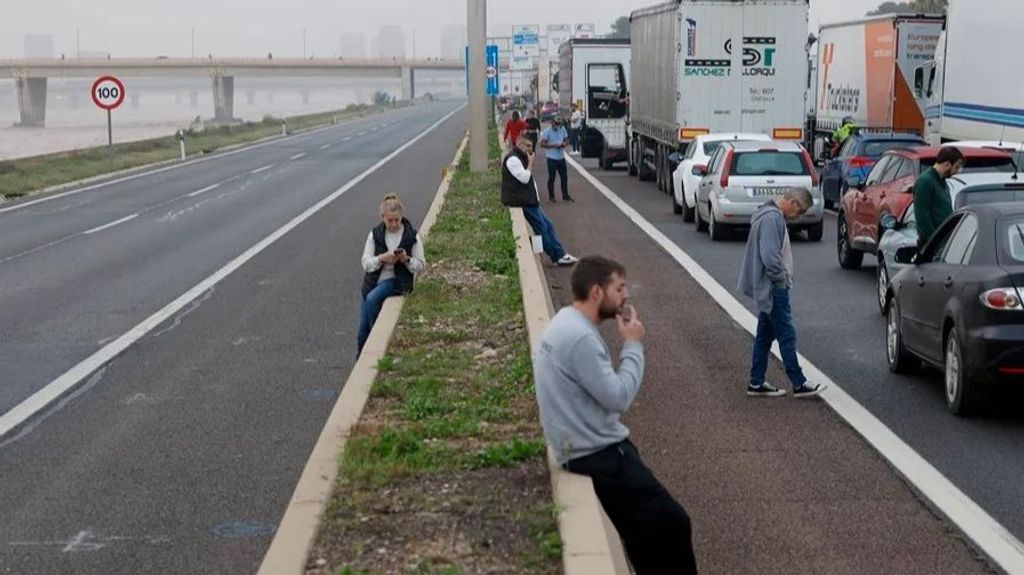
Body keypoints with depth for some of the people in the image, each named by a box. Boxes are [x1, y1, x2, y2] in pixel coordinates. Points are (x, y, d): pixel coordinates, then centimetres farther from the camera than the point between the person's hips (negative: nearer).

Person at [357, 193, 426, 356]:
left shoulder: (412, 236, -4)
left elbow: (421, 266, -2)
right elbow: (365, 263, -2)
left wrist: (406, 259, -22)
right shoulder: (375, 235, 1)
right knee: (363, 325, -2)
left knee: (372, 299, -30)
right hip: (373, 282, 3)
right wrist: (382, 258, -21)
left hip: (397, 281, -3)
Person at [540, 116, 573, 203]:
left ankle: (565, 195, 19)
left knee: (564, 177, 9)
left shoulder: (562, 129, 5)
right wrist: (553, 145, -22)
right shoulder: (547, 131, -11)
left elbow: (567, 140, 15)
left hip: (561, 157, 5)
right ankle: (551, 196, 13)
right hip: (552, 158, -5)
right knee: (551, 178, 2)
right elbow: (542, 144, -13)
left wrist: (564, 144, -8)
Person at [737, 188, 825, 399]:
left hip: (768, 289, 11)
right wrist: (781, 278, -14)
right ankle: (799, 384, -1)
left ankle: (756, 383, 16)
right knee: (787, 336, -5)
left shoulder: (774, 216, 15)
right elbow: (770, 256, -26)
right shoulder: (772, 218, -19)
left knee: (765, 335, 12)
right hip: (774, 289, -11)